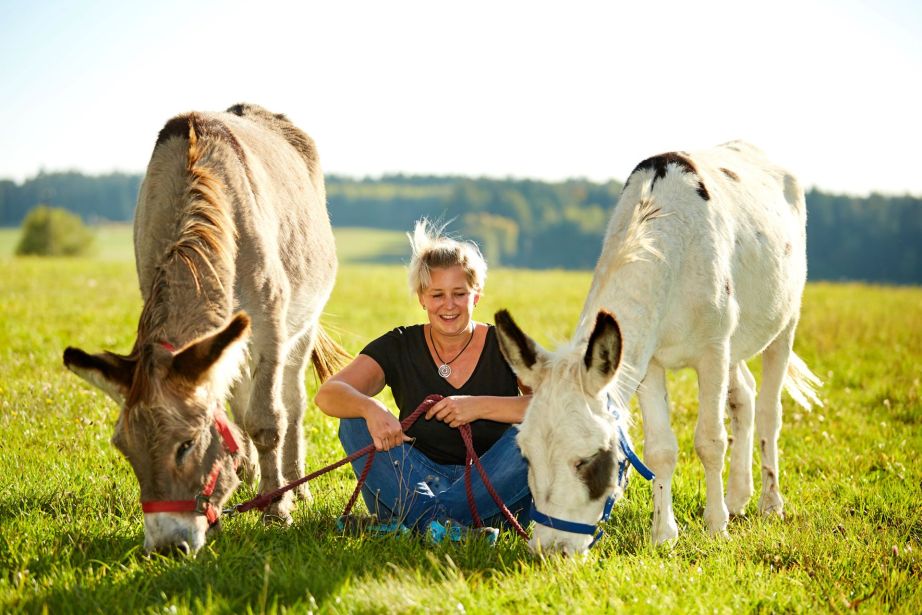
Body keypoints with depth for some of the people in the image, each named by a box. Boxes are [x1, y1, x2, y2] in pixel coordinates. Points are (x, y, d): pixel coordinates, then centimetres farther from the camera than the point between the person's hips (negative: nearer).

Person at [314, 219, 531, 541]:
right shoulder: (400, 347, 2)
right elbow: (328, 394, -13)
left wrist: (481, 406, -27)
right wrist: (370, 408, -35)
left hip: (492, 493, -1)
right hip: (416, 485, 1)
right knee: (356, 421, -18)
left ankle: (423, 518, -32)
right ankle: (437, 519, -36)